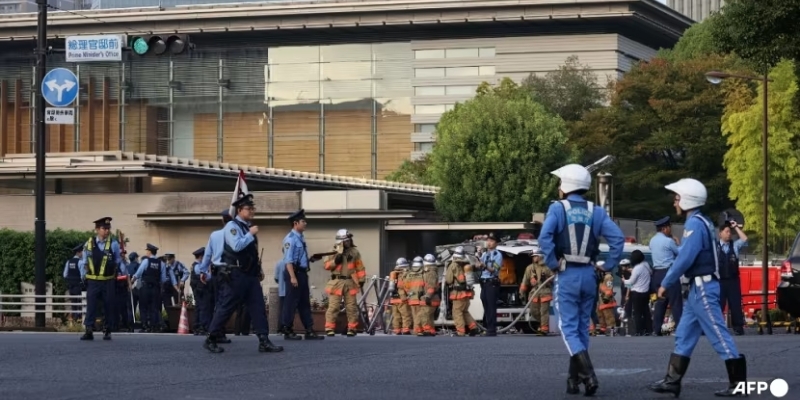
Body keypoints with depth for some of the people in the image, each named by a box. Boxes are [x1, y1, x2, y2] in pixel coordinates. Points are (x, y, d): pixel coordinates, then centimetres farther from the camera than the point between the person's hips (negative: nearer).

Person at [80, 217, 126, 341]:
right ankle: (88, 331, -7)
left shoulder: (113, 244, -1)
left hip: (108, 281, 0)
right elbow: (85, 263, 10)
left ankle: (107, 331, 15)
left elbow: (119, 261, 4)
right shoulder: (89, 244, 1)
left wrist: (125, 272, -7)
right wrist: (84, 277, 9)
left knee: (108, 306, 6)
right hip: (92, 280, 0)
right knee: (91, 305, -6)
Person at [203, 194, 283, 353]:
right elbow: (236, 246, -25)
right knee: (226, 308, -3)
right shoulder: (232, 226, -9)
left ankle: (264, 342, -4)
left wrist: (259, 268, 20)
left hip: (251, 275, 8)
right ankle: (210, 340, 7)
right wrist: (250, 234, -16)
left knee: (258, 307, -1)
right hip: (235, 275, -8)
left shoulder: (249, 227, 17)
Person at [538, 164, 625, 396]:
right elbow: (618, 238, -5)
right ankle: (574, 380, 18)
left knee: (569, 327, -3)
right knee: (582, 327, 14)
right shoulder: (596, 212, 7)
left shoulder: (558, 209, -3)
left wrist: (552, 264, -9)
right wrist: (609, 266, 3)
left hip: (567, 275, -4)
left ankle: (588, 374, -22)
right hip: (588, 275, 4)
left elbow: (545, 237, -19)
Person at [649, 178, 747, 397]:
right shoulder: (701, 223, 16)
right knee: (684, 336, 10)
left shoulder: (695, 224, -15)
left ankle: (738, 383, -4)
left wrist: (665, 283, -11)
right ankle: (672, 381, 12)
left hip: (702, 288, -11)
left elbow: (685, 258, -20)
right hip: (698, 288, 11)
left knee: (718, 334, -7)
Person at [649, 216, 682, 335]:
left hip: (657, 273, 7)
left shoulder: (653, 241, 13)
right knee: (676, 302, -6)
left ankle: (657, 329, 6)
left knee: (660, 301, 10)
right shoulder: (668, 241, -10)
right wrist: (676, 244, 18)